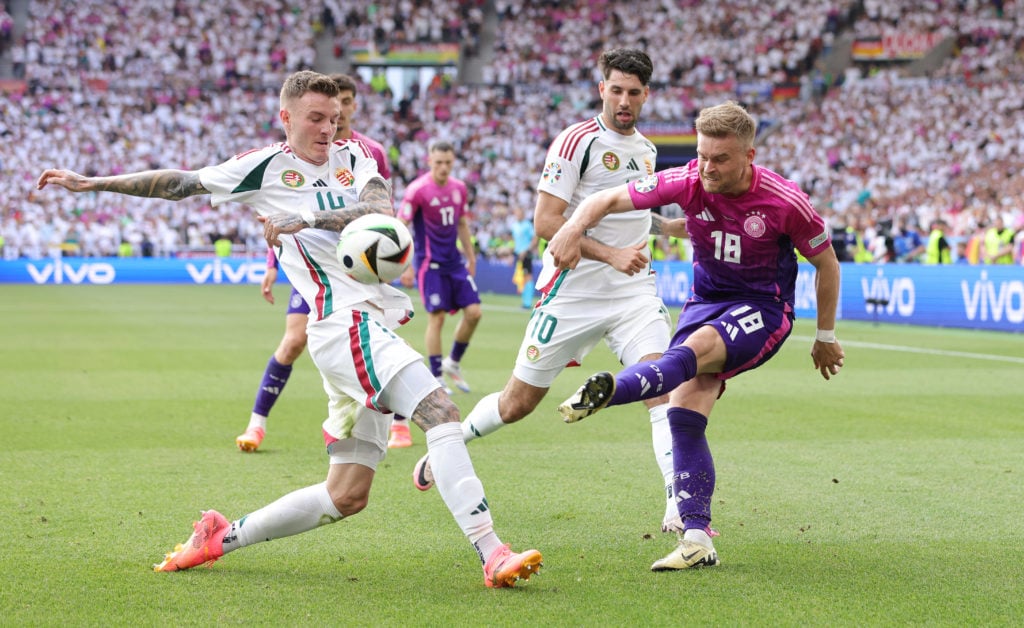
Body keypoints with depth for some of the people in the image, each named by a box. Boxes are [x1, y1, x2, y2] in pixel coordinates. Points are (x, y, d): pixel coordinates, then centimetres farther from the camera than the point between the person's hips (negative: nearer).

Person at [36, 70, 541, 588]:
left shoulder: (354, 155, 17)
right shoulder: (265, 166, 6)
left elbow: (382, 212, -1)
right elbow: (179, 184, 14)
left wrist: (306, 220, -12)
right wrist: (91, 183, 19)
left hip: (374, 322, 6)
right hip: (345, 321, -6)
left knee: (346, 496, 7)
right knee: (441, 413, -25)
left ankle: (223, 536, 20)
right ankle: (492, 555, -31)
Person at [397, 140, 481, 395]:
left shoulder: (459, 189, 6)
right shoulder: (417, 190, -12)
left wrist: (471, 257, 18)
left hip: (455, 261, 6)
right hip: (430, 263, -6)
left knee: (474, 312, -1)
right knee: (436, 317, -8)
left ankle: (453, 362, 19)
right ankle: (436, 378, 3)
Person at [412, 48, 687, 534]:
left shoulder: (646, 150, 12)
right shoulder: (578, 141, -11)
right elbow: (545, 221, -19)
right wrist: (611, 254, -24)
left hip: (634, 291, 5)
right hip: (572, 291, -5)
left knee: (663, 386, -17)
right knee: (518, 402, 6)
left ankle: (679, 510, -18)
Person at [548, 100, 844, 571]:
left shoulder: (786, 203, -16)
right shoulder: (687, 182, -11)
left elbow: (826, 263, -1)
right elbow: (611, 199, -8)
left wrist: (826, 337, 7)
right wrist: (575, 227, -31)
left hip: (762, 311, -4)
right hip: (705, 301, 4)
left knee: (696, 348, -36)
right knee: (684, 415, -14)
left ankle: (609, 389, -60)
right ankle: (697, 538, -12)